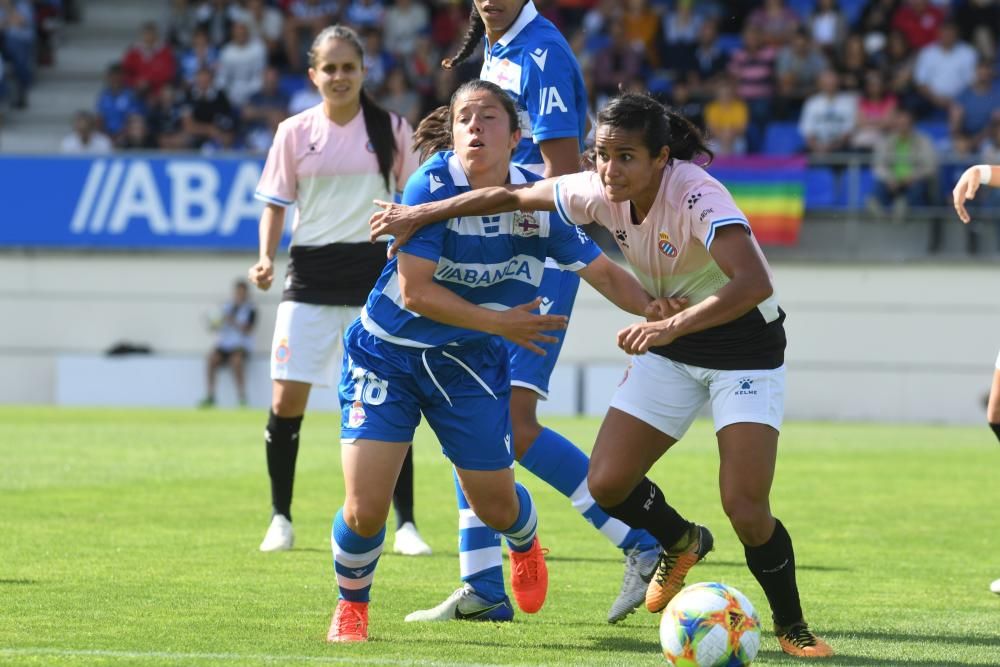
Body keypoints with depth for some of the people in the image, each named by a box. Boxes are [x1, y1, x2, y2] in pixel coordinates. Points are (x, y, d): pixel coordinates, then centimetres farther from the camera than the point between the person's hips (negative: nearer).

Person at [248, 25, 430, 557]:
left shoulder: (392, 130, 2)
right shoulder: (295, 132, 3)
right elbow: (275, 201, 8)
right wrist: (266, 259, -6)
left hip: (375, 273, -1)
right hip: (311, 274, 1)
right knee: (286, 400, -3)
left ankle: (405, 525, 2)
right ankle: (281, 518, 11)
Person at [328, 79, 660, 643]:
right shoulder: (431, 186, -21)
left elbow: (604, 273, -3)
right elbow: (415, 291, -24)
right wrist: (500, 323, -23)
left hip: (472, 361, 3)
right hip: (388, 356, -3)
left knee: (496, 506, 9)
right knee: (364, 511, -13)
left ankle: (526, 545, 49)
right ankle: (351, 604, 19)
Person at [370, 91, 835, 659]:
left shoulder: (697, 197, -31)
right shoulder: (600, 192, -11)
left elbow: (754, 283, -45)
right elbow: (512, 197, 5)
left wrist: (671, 326, -52)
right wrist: (420, 215, 8)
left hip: (745, 346, -6)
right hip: (670, 342, 6)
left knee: (746, 508, -17)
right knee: (607, 484, -2)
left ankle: (792, 627, 8)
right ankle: (681, 542, 31)